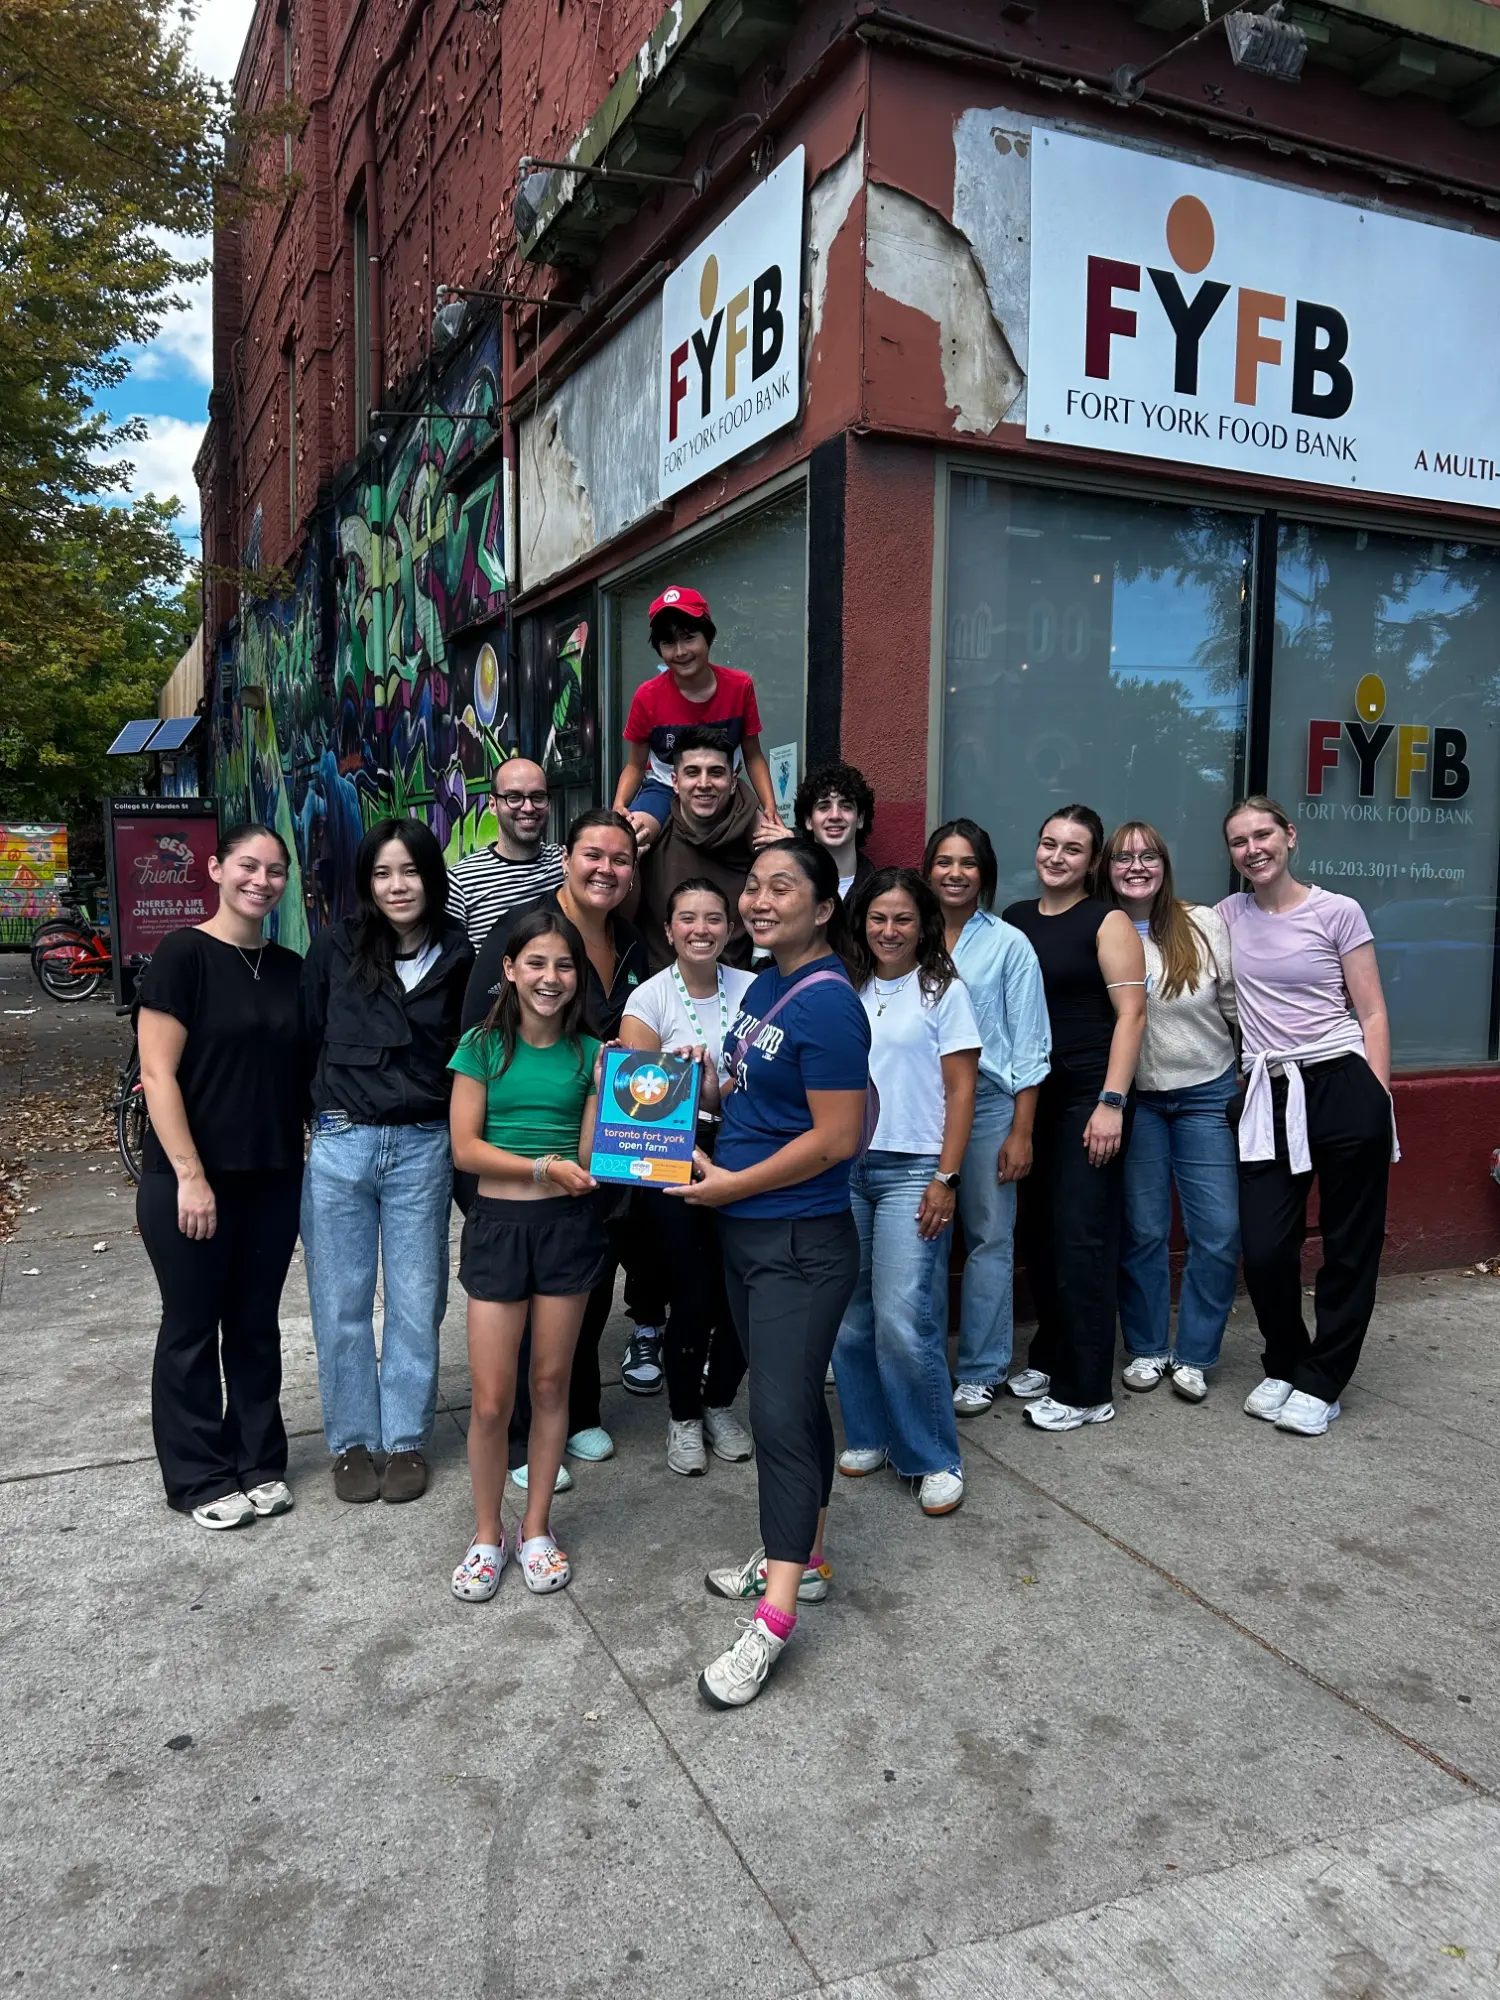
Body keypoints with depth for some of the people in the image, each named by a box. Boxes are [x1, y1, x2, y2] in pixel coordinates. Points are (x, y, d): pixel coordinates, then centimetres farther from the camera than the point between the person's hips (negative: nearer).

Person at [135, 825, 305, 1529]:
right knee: (192, 1328, 9)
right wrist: (190, 1175, -18)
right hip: (190, 1180, -5)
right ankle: (199, 1478, 23)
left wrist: (305, 1161, 6)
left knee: (256, 1324, 15)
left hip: (273, 1179, 5)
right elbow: (157, 1074, -14)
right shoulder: (183, 955, -10)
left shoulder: (289, 969, 8)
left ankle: (259, 1462, 29)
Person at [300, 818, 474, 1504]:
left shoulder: (458, 958, 1)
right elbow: (307, 1038, 4)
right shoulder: (336, 946, -1)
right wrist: (325, 1115, 3)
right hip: (340, 1146, 0)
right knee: (340, 1305, 8)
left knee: (417, 1304, 8)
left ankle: (406, 1440, 23)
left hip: (423, 1149, 0)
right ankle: (352, 1442, 24)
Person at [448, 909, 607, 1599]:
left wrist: (608, 1090, -14)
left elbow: (588, 1155, -1)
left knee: (551, 1383, 10)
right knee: (491, 1399, -1)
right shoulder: (483, 1046, -2)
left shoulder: (589, 1053, 3)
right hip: (498, 1223, -1)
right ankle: (486, 1536, 20)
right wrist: (543, 1166, -15)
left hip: (568, 1224, 2)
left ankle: (536, 1530, 26)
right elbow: (465, 1147, -6)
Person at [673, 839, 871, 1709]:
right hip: (748, 1233, 9)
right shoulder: (765, 987, 9)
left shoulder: (828, 1004, -18)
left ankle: (775, 1619, 1)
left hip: (801, 1241, -9)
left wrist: (733, 1184, -15)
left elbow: (836, 1137, -21)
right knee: (794, 1397, 19)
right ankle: (801, 1556, 34)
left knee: (782, 1411, -7)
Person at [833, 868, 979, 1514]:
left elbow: (961, 1090, -2)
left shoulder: (944, 990, 1)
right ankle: (869, 1436, 23)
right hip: (845, 1168, 4)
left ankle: (934, 1459, 4)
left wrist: (946, 1178, -9)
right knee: (849, 1312, 5)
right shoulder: (849, 993, 12)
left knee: (901, 1317, -11)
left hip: (912, 1169, -4)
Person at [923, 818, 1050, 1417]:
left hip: (988, 1103, -2)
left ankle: (980, 1370, 16)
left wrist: (1021, 1132, -6)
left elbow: (1029, 1046, -1)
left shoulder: (1009, 945, 0)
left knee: (990, 1237, 3)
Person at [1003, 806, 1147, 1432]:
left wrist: (1111, 1102, -17)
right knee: (1036, 1231, 11)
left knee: (1081, 1236, -4)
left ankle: (1084, 1390, 6)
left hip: (1089, 1093, -5)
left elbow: (1131, 1012, -10)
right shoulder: (1014, 921, 12)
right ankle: (1049, 1356, 28)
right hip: (1027, 1094, 6)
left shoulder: (1108, 923, -4)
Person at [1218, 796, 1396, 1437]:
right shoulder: (1229, 915, 10)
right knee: (1264, 1248, -2)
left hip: (1343, 1085, -2)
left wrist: (1380, 1102, -6)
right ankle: (1284, 1366, 24)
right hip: (1269, 1095, 3)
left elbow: (1372, 1015, 0)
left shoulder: (1338, 912, 0)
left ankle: (1319, 1383, 21)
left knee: (1350, 1246, 5)